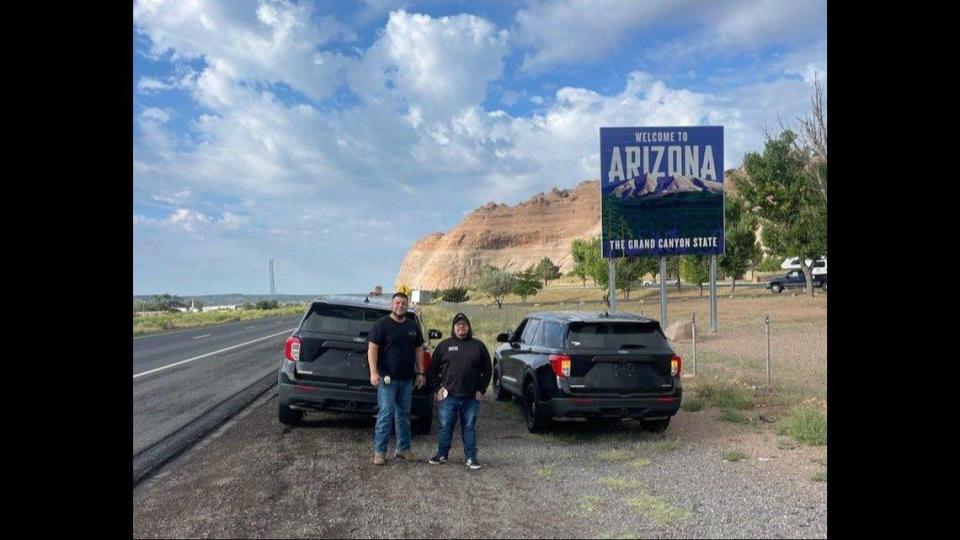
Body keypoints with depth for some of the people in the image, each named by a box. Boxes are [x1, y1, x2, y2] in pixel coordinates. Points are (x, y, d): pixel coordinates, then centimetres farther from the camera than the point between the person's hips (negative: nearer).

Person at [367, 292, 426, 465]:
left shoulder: (413, 326, 12)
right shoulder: (381, 324, -5)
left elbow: (418, 350, 17)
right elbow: (372, 349, -9)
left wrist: (421, 373, 12)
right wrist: (373, 372, -19)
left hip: (407, 379, 6)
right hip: (387, 378, -5)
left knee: (404, 414, 12)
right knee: (386, 415, -7)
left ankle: (404, 449, 22)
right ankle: (379, 451, 1)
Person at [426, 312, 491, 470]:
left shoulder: (478, 346, 6)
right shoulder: (444, 345, 6)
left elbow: (487, 370, 8)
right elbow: (433, 369, 8)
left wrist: (481, 390, 1)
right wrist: (436, 389, 1)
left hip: (471, 398, 0)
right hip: (448, 396, 0)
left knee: (469, 428, 8)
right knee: (445, 427, 7)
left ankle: (470, 457, 17)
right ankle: (442, 454, 21)